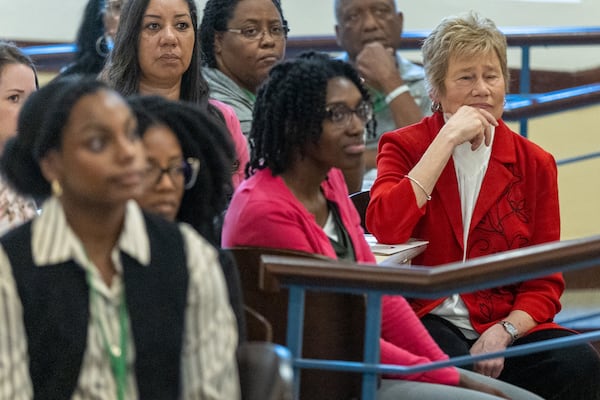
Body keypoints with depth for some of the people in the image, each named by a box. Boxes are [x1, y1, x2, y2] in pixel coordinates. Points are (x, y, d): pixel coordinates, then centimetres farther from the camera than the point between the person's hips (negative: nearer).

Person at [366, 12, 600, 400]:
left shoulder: (535, 164, 12)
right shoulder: (405, 146, 8)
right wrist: (448, 140, -11)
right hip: (426, 320, -3)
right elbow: (384, 230, -14)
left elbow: (544, 284, 11)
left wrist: (505, 332, -12)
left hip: (505, 325, 3)